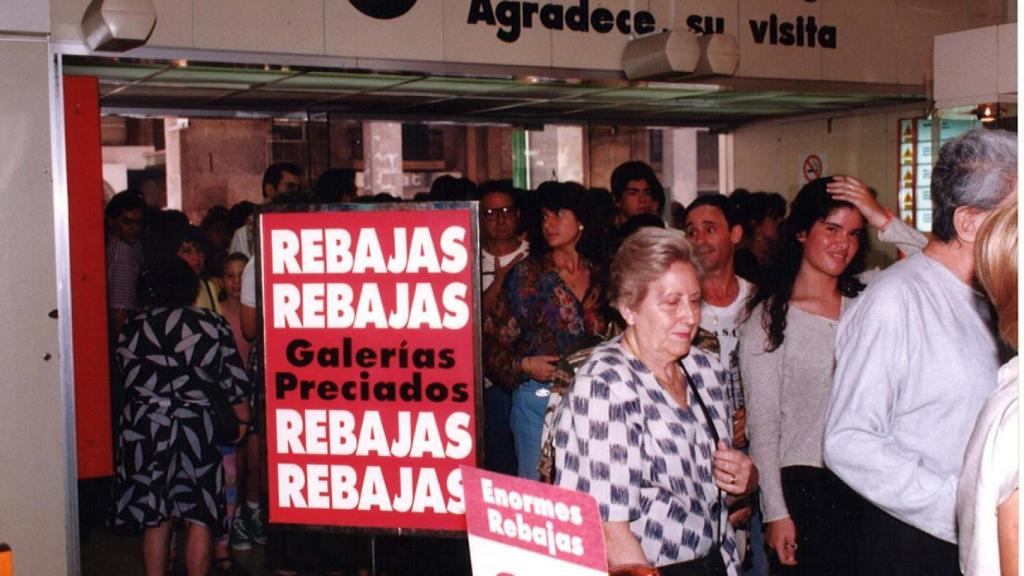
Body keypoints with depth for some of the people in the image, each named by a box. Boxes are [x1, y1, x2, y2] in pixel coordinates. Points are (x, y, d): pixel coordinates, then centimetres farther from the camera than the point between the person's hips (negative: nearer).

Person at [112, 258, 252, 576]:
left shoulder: (133, 328, 3)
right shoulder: (213, 325, -2)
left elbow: (128, 376, 11)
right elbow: (234, 380, 2)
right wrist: (243, 419, 14)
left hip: (144, 429, 2)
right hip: (195, 429, -2)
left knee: (154, 518, 12)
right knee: (199, 518, 6)